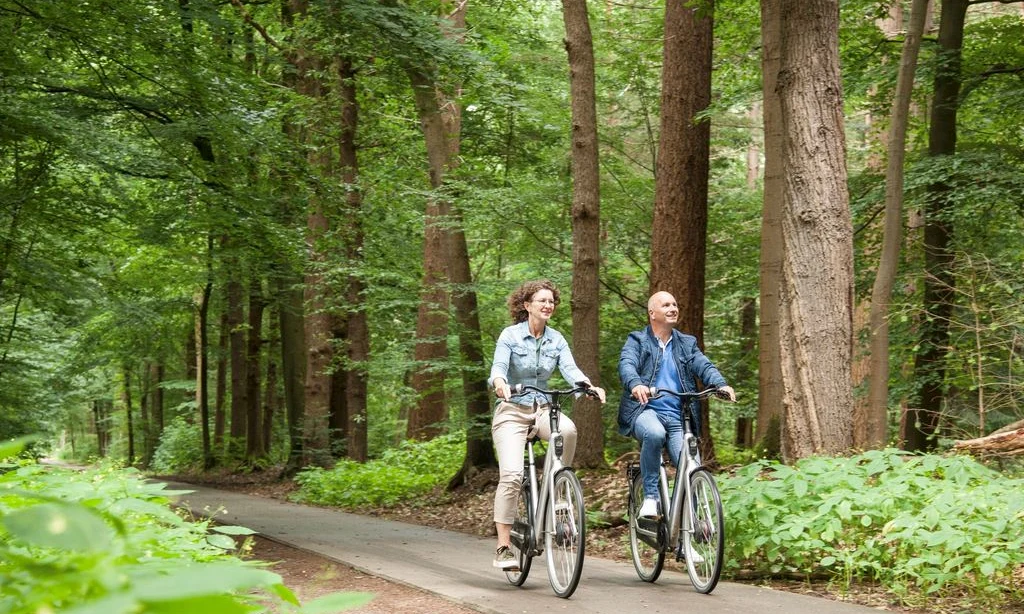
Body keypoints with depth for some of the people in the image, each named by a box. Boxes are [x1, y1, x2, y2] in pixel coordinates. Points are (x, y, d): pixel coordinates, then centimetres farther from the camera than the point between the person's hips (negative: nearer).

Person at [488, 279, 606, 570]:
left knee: (569, 429, -33)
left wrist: (589, 386, -28)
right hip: (512, 411, -3)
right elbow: (498, 368, -16)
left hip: (543, 409, 3)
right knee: (512, 475, -21)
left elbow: (570, 369, -6)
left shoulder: (556, 339, 7)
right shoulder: (510, 335, -4)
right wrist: (499, 383, -41)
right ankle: (503, 548, -14)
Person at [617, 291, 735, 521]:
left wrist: (721, 384, -21)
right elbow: (626, 365, -11)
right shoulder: (637, 341, 9)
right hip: (645, 410, -3)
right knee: (654, 433, -38)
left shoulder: (687, 344, 19)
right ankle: (650, 496, -23)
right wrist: (636, 385, -35)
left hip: (678, 417, 3)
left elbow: (704, 366, 2)